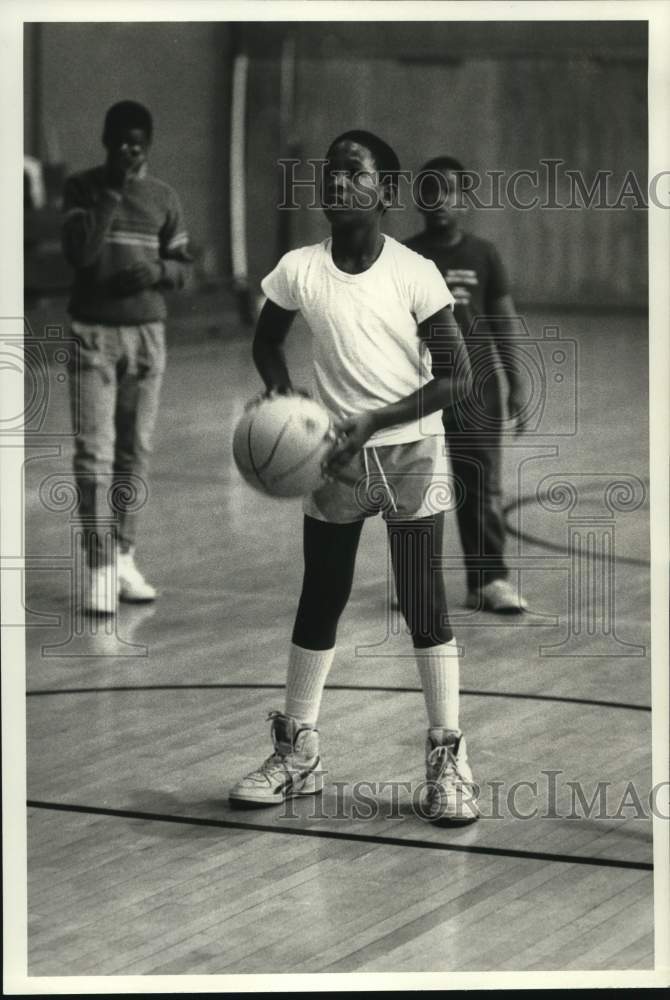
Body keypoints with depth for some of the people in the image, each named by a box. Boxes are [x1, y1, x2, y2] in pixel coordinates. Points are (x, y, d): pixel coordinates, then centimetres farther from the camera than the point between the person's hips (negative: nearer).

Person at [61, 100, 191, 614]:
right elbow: (79, 252, -14)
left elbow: (182, 266, 12)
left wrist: (158, 271, -10)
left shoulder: (163, 197, 7)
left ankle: (124, 558, 16)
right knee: (94, 451, -9)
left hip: (147, 333, 3)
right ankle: (100, 568, -9)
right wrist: (112, 193, -15)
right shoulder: (82, 188, -1)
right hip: (92, 332, -3)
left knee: (135, 451, 5)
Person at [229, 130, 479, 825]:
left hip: (409, 451, -3)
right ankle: (297, 754, 19)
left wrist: (373, 422, -19)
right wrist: (283, 402, -6)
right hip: (335, 454, 3)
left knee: (423, 605, -4)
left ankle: (448, 761, 3)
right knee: (319, 602, 8)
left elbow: (456, 378, -11)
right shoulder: (298, 270, -5)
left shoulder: (415, 273, -13)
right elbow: (267, 341, 14)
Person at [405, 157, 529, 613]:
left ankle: (489, 579, 7)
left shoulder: (483, 255, 3)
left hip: (477, 386, 1)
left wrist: (518, 385, 1)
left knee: (482, 488, 1)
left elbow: (505, 324, 5)